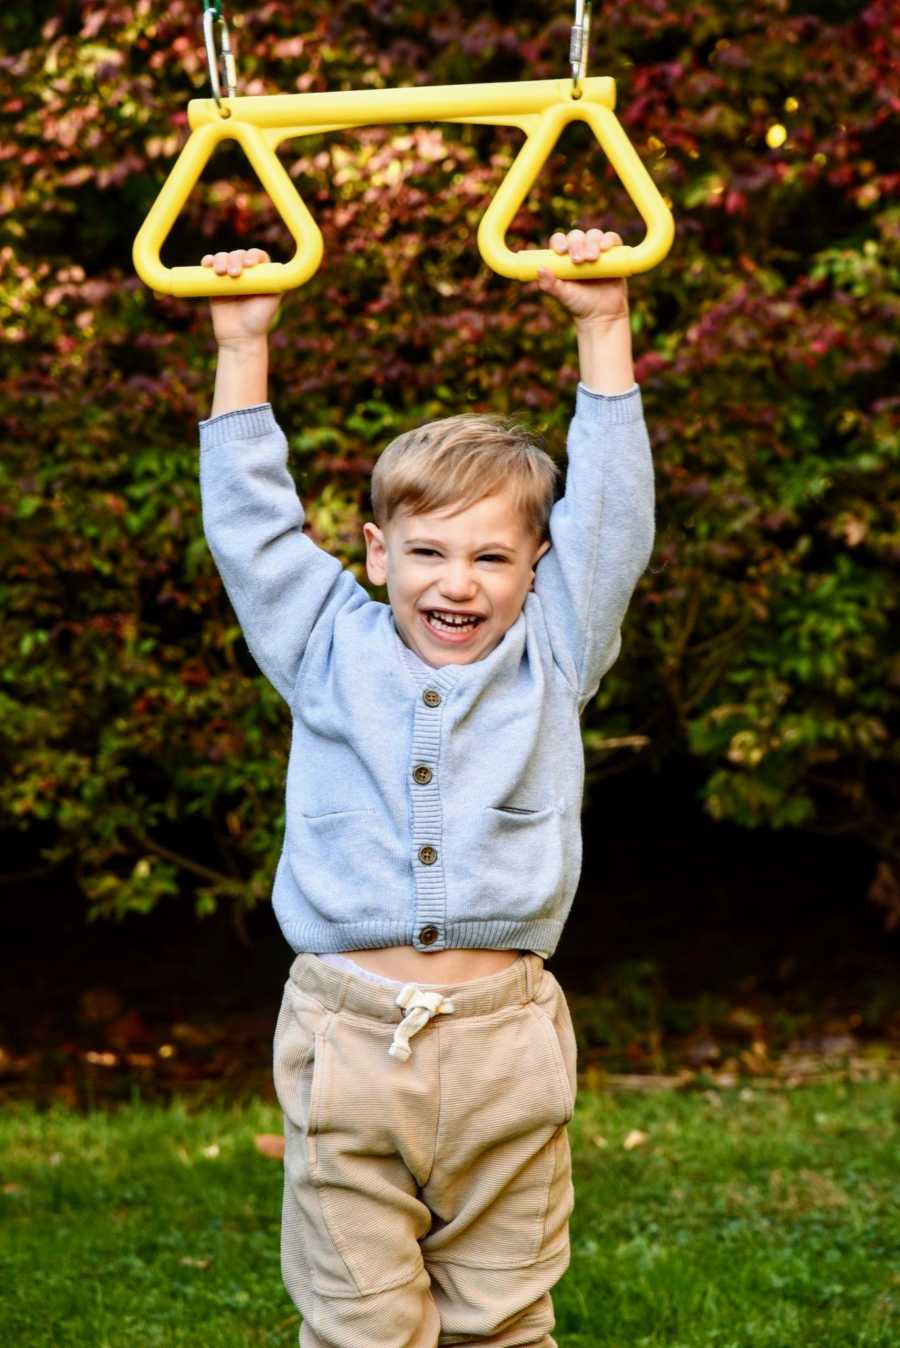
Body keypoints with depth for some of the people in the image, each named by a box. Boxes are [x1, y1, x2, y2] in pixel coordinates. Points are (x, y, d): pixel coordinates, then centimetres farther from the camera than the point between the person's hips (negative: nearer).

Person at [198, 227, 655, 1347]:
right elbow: (251, 526, 10)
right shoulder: (332, 653, 9)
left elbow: (610, 514, 6)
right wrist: (241, 350, 9)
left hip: (505, 1042, 1)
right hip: (346, 1036, 0)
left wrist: (602, 331, 4)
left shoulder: (551, 660, 8)